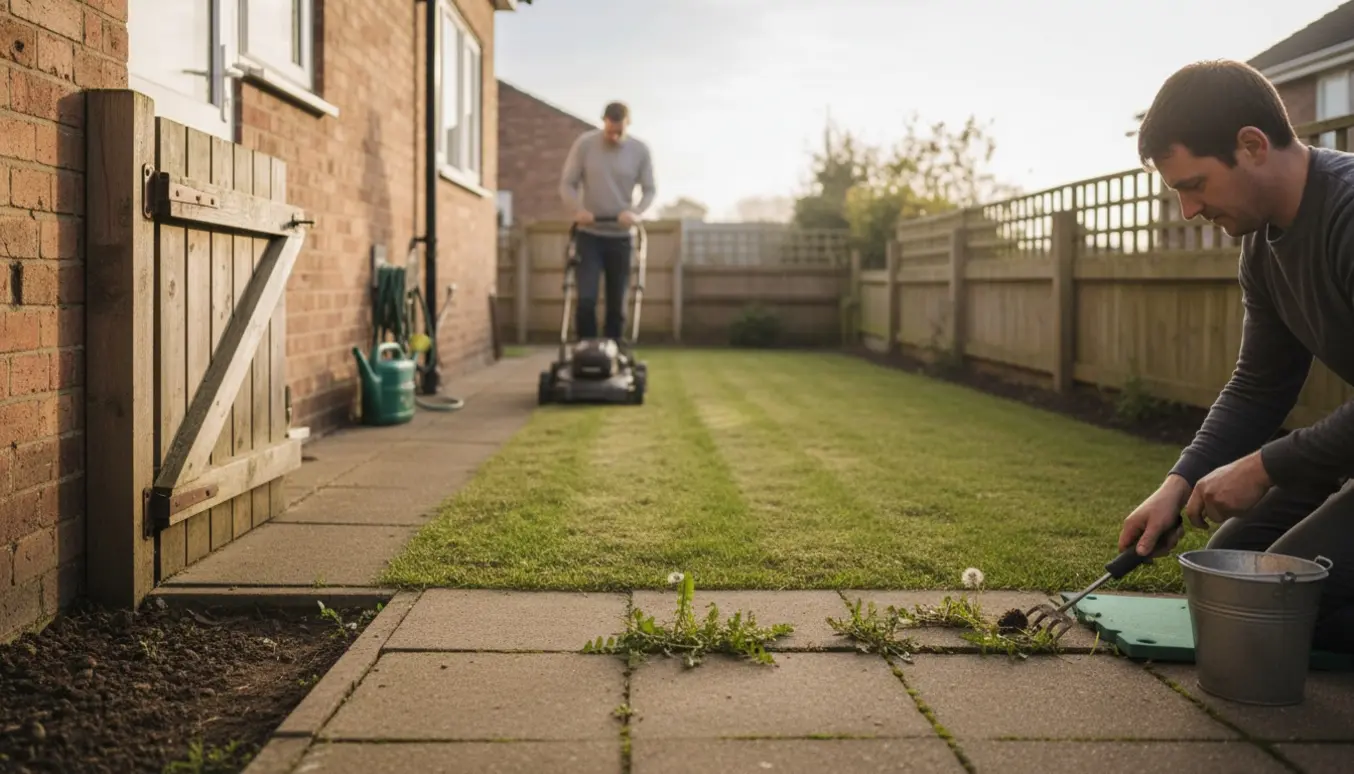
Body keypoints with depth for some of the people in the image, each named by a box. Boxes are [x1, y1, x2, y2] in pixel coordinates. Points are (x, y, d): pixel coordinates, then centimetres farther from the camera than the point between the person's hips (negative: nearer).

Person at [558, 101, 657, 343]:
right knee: (586, 299, -11)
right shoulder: (584, 144, -5)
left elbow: (649, 189, 2)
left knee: (617, 303, 5)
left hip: (620, 237, 2)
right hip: (589, 235, -1)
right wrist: (578, 209, -20)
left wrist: (636, 212, -18)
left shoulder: (640, 150, -2)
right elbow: (567, 184, -2)